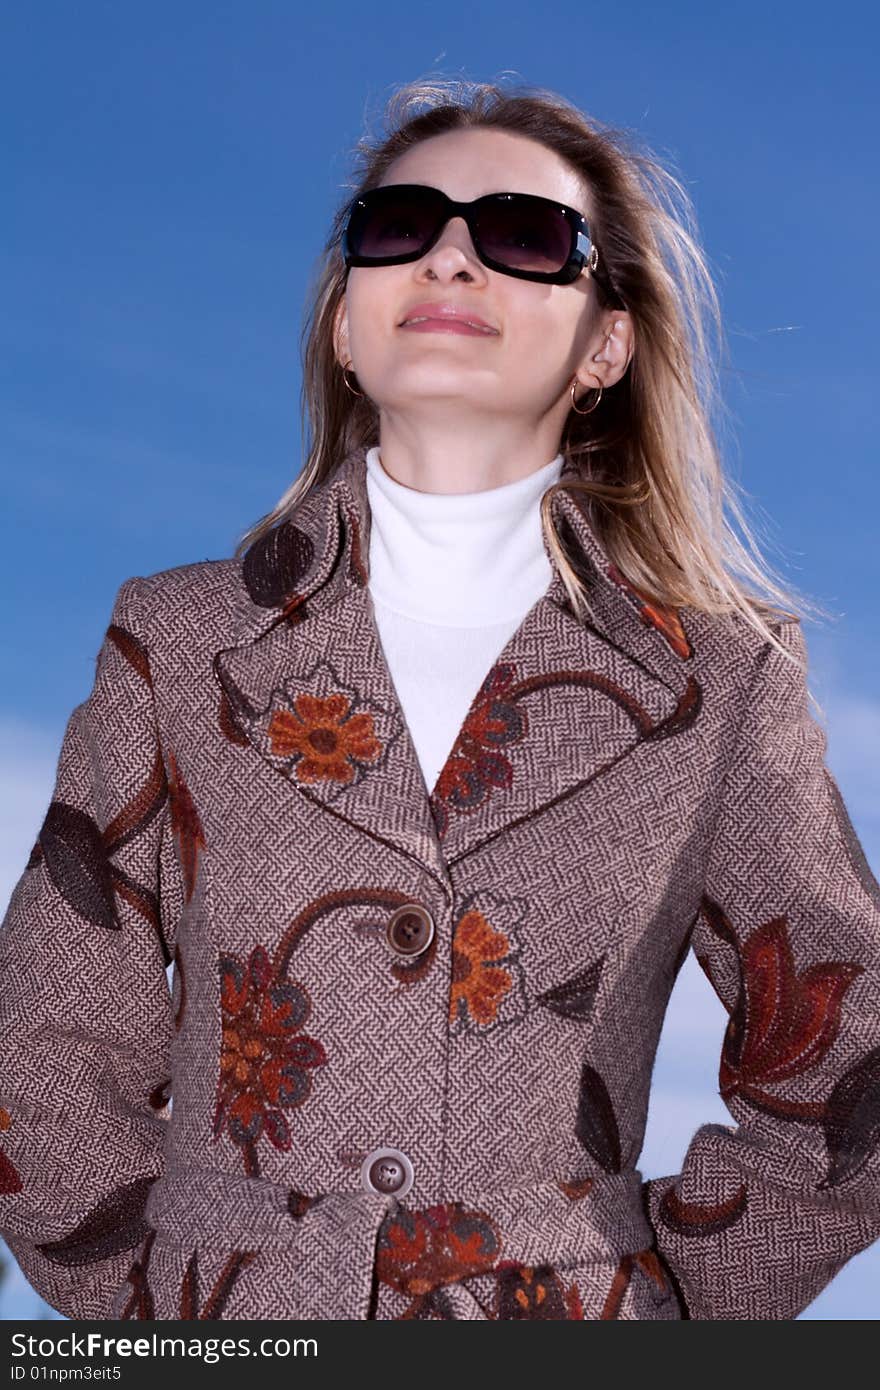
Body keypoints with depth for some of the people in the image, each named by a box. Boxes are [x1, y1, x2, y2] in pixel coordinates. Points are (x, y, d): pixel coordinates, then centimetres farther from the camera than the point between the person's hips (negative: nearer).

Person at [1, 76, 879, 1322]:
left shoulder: (727, 680, -2)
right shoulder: (177, 643, -1)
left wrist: (650, 1291, -1)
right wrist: (173, 1307, -4)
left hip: (576, 1317, 0)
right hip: (226, 1322, 1)